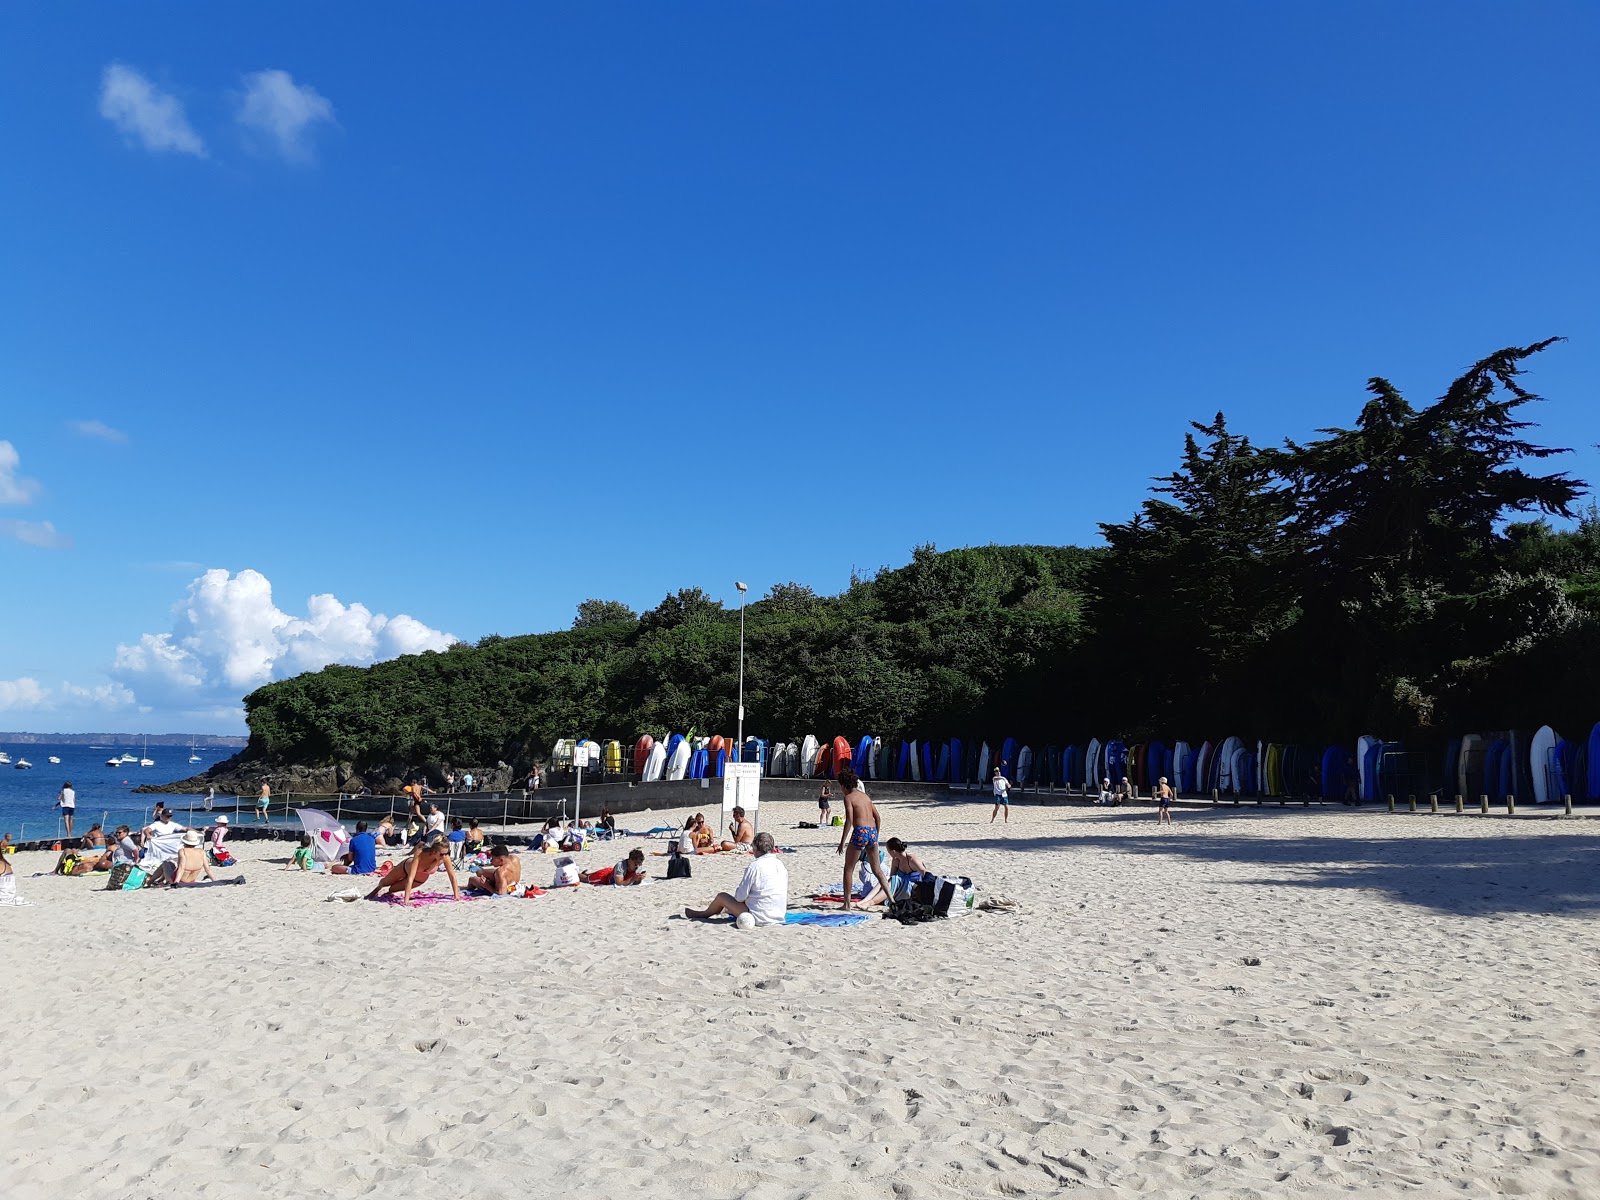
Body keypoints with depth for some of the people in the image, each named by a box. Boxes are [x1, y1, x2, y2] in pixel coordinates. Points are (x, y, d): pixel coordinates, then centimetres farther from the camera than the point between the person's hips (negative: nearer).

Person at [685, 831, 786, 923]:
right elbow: (785, 894, 11)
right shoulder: (781, 865, 5)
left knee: (721, 897, 13)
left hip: (759, 918, -7)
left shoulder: (755, 866, -15)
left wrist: (737, 891, 10)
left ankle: (703, 914, 40)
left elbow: (740, 897, -12)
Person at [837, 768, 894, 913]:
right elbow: (878, 817, 19)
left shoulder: (848, 798, -3)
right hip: (872, 832, 6)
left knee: (848, 869, 7)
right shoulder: (865, 796, 18)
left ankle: (847, 903, 7)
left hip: (860, 832, -6)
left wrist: (842, 842, -10)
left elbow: (849, 820, -13)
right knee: (877, 869, 14)